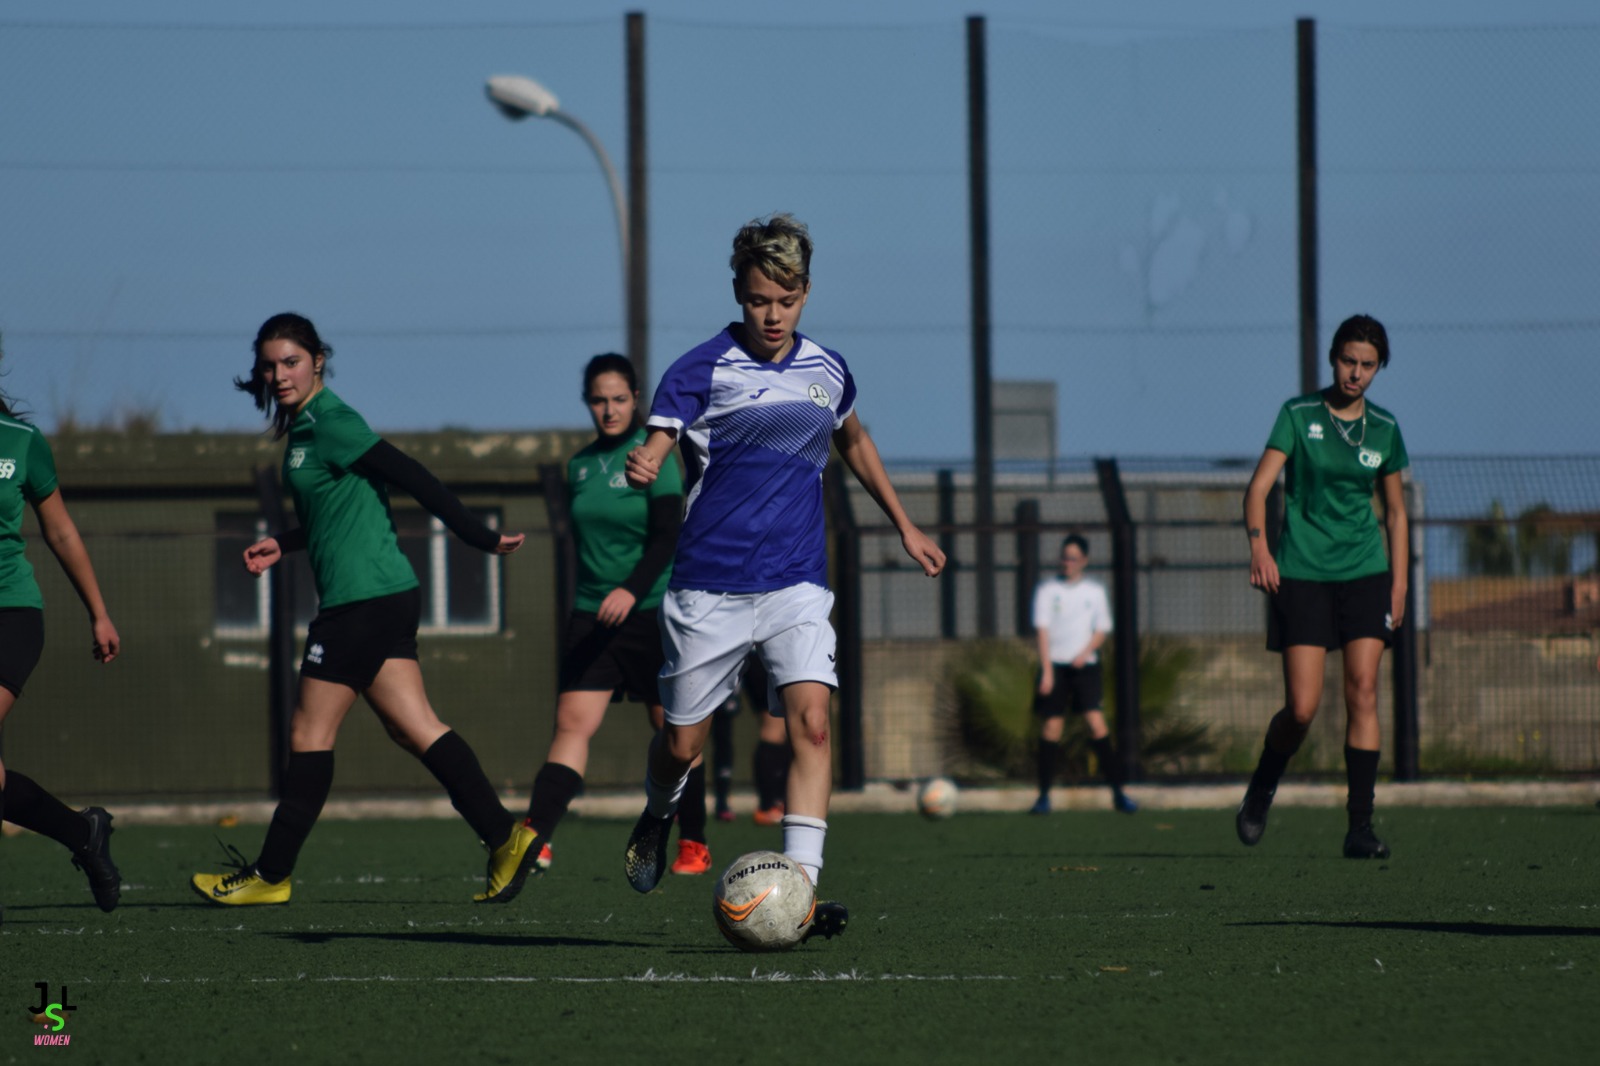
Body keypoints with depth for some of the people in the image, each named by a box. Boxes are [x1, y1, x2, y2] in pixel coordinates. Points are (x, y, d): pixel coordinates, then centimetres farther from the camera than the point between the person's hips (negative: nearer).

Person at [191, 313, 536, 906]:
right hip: (386, 595, 10)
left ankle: (271, 875, 6)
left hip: (361, 600, -10)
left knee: (310, 737, -1)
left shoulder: (330, 424, -13)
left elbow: (411, 478, -15)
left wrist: (480, 539, -15)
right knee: (413, 729, 4)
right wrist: (283, 544, 18)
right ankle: (504, 837, -2)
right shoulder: (306, 426, 17)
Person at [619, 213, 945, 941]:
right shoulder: (700, 371, -7)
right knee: (683, 744, 6)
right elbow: (656, 445, -18)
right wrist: (641, 467, -43)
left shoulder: (826, 370, 8)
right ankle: (659, 812, 42)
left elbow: (853, 441, 28)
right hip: (709, 587, -3)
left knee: (811, 722, -17)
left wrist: (905, 526, 32)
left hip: (796, 585, 3)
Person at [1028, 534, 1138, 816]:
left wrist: (1086, 652, -7)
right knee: (1051, 727, -2)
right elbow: (1042, 629, -2)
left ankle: (1117, 791, -11)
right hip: (1055, 665, 0)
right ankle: (1044, 795, 5)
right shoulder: (1048, 590, 5)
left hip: (1085, 665, 0)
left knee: (1096, 721, -12)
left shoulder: (1095, 591, 10)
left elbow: (1102, 629, 12)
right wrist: (1047, 670, -11)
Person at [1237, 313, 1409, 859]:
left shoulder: (1384, 429, 8)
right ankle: (1261, 792, 20)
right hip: (1301, 573, -3)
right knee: (1302, 708, -8)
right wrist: (1259, 545, -25)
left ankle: (1360, 825, -8)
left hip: (1365, 573, 3)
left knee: (1363, 692, -10)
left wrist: (1399, 583, 9)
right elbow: (1258, 486, -8)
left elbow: (1395, 511, 16)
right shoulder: (1299, 414, -2)